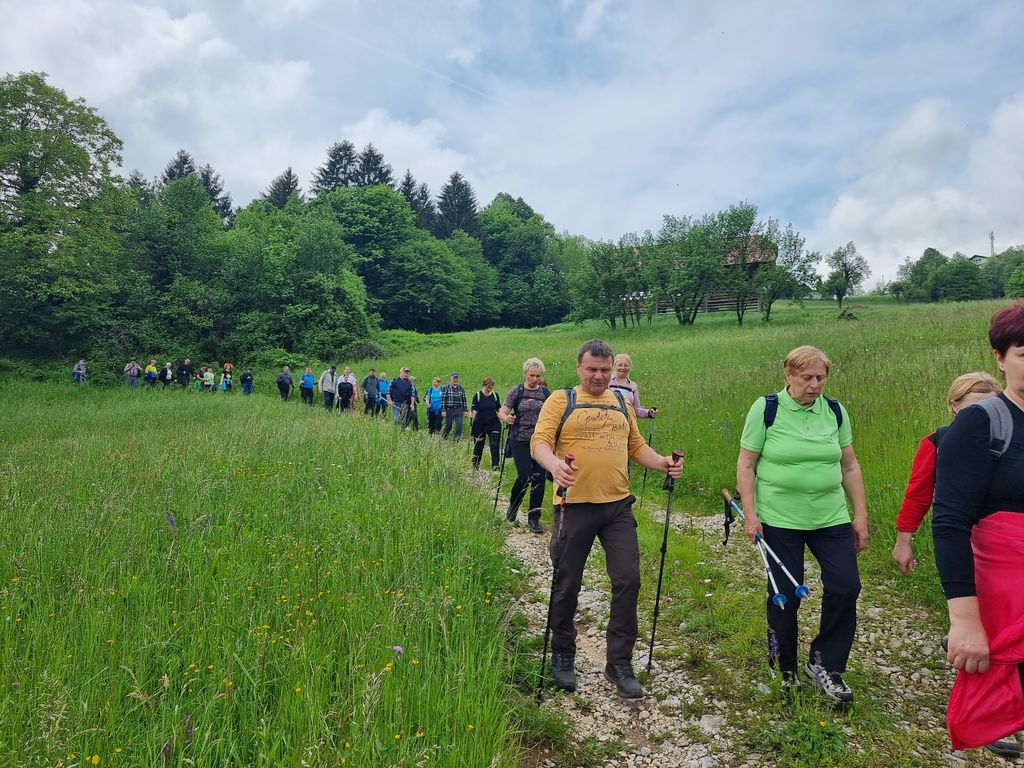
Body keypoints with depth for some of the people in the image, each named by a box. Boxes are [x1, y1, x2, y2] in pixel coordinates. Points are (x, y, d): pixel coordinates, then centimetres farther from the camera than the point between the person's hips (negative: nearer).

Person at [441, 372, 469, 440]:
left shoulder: (461, 388, 9)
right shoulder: (446, 387, -2)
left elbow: (464, 400, 13)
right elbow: (443, 399, -6)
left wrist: (465, 410, 8)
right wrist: (443, 410, -12)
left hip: (459, 410, 3)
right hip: (449, 410, -3)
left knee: (459, 425, -10)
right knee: (448, 426, 7)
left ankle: (457, 438, -5)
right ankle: (443, 438, 30)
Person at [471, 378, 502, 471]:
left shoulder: (495, 395, 5)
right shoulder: (477, 395, -4)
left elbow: (498, 409, 13)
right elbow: (474, 409, -10)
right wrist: (472, 414, -30)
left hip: (493, 423, 2)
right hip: (480, 424, -1)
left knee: (495, 444, -10)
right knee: (478, 444, 8)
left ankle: (495, 464, -9)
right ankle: (475, 465, 25)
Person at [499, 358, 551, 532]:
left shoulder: (545, 393, 7)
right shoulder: (516, 391, 0)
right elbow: (502, 412, -4)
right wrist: (507, 418, -26)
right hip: (520, 441, -3)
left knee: (539, 478, 1)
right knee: (524, 476, -11)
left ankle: (534, 518, 13)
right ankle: (513, 506, 19)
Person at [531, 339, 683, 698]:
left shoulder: (621, 403, 15)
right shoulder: (561, 400, 0)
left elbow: (636, 446, 19)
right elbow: (539, 441, -11)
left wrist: (662, 463, 0)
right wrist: (553, 464, -32)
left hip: (618, 506, 4)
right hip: (575, 505, -3)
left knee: (628, 581, 0)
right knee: (567, 585, 9)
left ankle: (620, 663, 16)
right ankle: (562, 657, 30)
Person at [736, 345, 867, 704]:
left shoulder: (835, 411, 5)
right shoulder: (766, 409, -7)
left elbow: (849, 466, 10)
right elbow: (746, 464, -5)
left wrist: (860, 515, 7)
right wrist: (750, 513, -11)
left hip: (831, 518, 4)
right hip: (779, 520, -3)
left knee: (846, 587, -5)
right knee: (786, 595, 5)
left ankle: (824, 664, 17)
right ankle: (786, 670, 27)